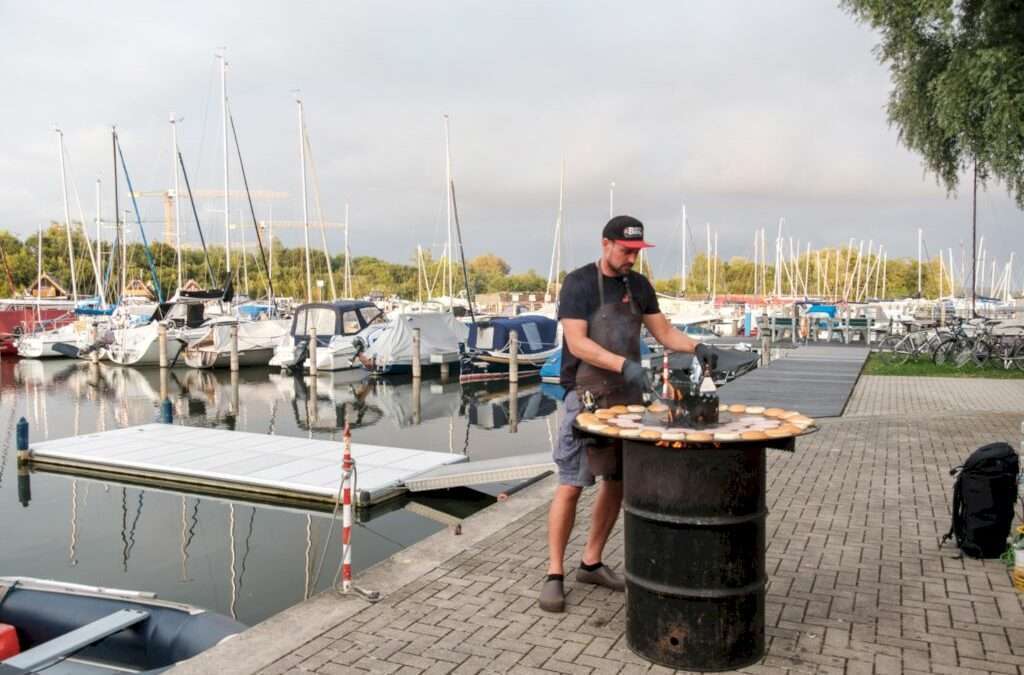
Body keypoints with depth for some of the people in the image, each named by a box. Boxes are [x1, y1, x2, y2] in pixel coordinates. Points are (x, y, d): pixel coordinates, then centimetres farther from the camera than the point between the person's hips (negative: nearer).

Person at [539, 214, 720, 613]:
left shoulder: (638, 286, 11)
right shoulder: (579, 284, -8)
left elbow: (664, 332, 12)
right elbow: (576, 343, -17)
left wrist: (696, 347, -8)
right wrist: (624, 364, -29)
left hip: (628, 397, 7)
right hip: (587, 398, -6)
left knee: (617, 482, 11)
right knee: (571, 485, -6)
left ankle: (591, 563, 26)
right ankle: (554, 575, 4)